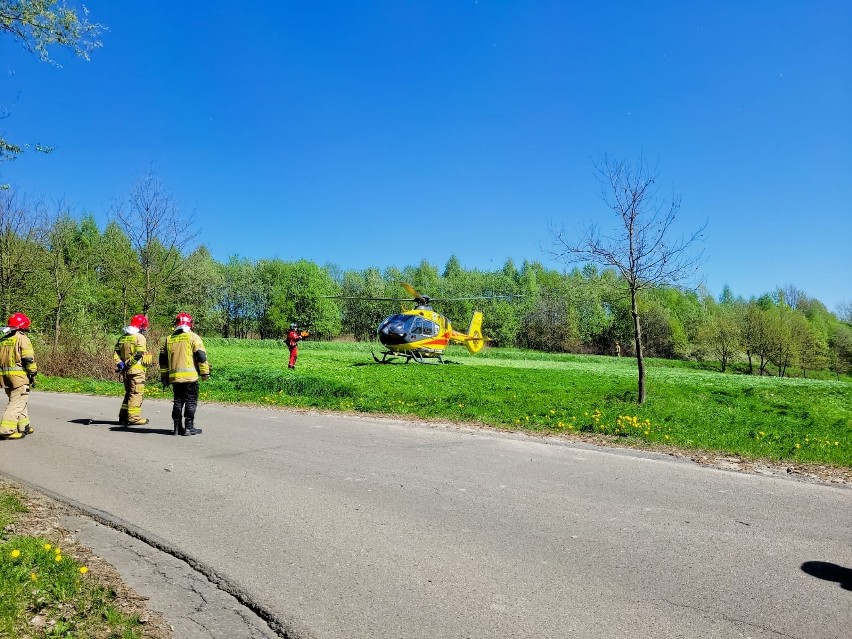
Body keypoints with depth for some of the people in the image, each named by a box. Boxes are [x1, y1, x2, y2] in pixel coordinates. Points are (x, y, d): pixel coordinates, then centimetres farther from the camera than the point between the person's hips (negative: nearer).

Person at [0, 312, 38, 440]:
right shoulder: (22, 339, -7)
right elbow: (28, 359, -14)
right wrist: (33, 374, -7)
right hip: (19, 376, -8)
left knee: (15, 399, 19)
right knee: (17, 403, -6)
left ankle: (24, 426, 25)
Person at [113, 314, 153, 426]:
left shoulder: (122, 338, 16)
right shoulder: (140, 337, -9)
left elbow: (116, 353, 10)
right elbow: (139, 354, -20)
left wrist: (120, 364, 0)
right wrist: (129, 364, -13)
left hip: (125, 370, 8)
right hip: (136, 369, -8)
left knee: (128, 393, 17)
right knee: (136, 393, -3)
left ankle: (123, 416, 21)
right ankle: (134, 418, -3)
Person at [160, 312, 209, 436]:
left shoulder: (169, 339, 12)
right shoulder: (192, 337, -3)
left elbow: (163, 360, 15)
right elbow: (201, 356, -9)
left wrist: (164, 377, 21)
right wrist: (205, 372, -3)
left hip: (174, 377, 5)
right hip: (190, 376, -5)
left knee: (178, 401, 13)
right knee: (191, 401, 2)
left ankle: (177, 427, 15)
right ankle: (189, 427, 1)